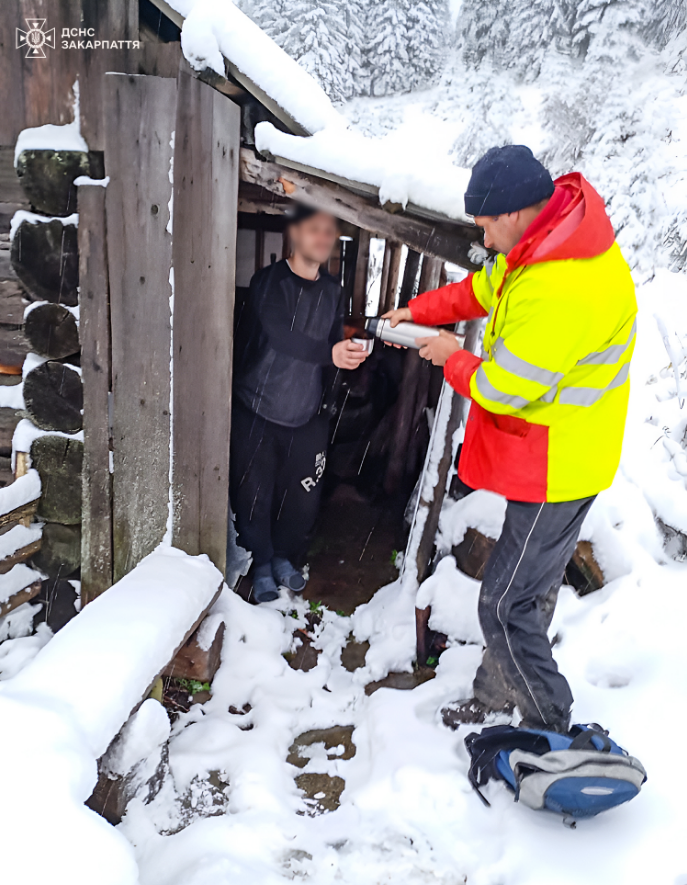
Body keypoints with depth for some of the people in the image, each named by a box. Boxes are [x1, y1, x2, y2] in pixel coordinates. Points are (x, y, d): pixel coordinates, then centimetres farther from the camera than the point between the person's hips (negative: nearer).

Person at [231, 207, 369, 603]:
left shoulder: (333, 290, 7)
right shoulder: (269, 281, -11)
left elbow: (335, 343, 8)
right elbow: (279, 333, -27)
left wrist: (352, 352, -15)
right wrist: (329, 353, -41)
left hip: (306, 415, 4)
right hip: (257, 410, -4)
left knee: (303, 497, 7)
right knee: (254, 494, 2)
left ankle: (284, 555, 34)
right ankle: (262, 563, 27)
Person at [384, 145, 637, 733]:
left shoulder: (562, 291, -32)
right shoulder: (550, 239, 1)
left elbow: (503, 391, -25)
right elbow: (484, 287, 18)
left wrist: (454, 359, -6)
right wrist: (418, 312, 12)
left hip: (553, 469, -10)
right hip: (554, 459, 10)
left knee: (506, 606, 1)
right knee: (527, 592, 22)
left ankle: (551, 732, 24)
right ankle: (496, 699, 43)